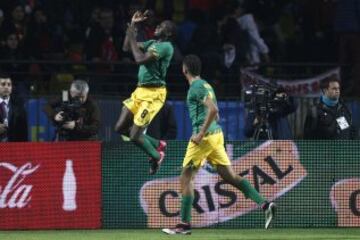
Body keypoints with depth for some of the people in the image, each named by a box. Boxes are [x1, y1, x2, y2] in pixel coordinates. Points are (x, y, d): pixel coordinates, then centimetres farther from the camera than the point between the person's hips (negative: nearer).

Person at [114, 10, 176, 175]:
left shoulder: (166, 47, -14)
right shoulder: (152, 43, 13)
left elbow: (140, 59, -23)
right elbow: (127, 47, 17)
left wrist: (132, 37, -14)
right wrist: (132, 24, 11)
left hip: (153, 93, -9)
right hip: (140, 91, 9)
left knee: (135, 136, -9)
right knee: (120, 128, 9)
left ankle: (156, 156, 19)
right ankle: (157, 145, 23)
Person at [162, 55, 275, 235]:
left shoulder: (196, 87, -10)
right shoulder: (206, 85, 19)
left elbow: (213, 110, -23)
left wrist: (200, 134, -22)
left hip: (204, 137, -9)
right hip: (216, 134, 9)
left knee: (186, 178, -2)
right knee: (230, 176, 5)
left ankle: (185, 223, -1)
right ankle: (264, 204, -6)